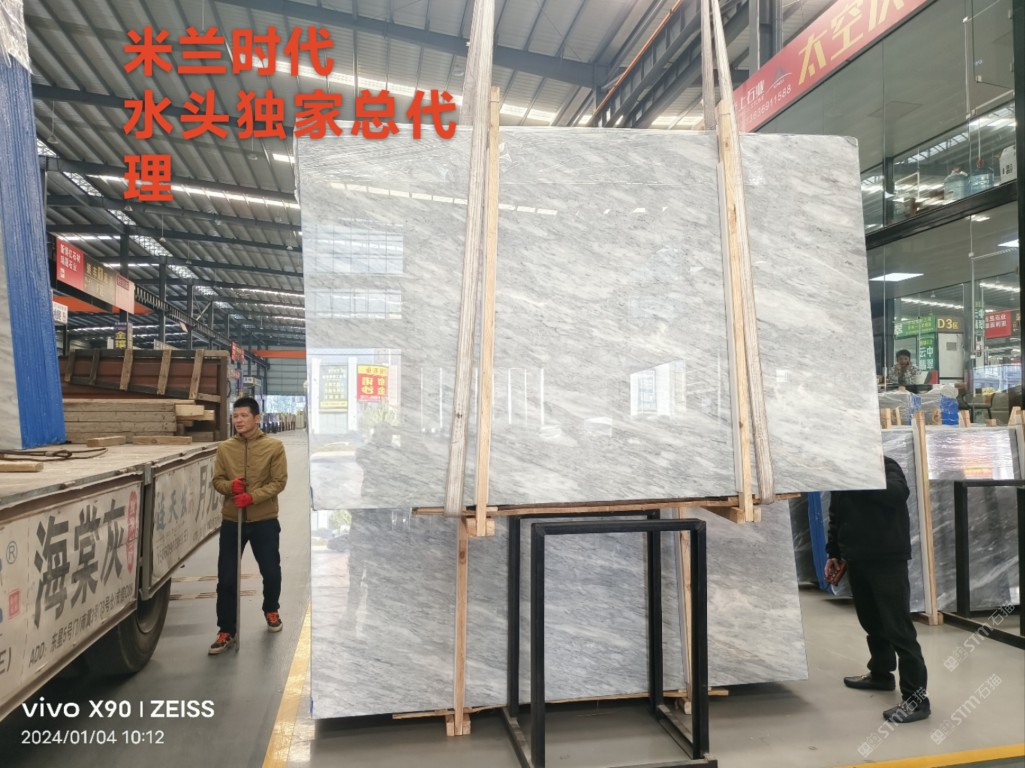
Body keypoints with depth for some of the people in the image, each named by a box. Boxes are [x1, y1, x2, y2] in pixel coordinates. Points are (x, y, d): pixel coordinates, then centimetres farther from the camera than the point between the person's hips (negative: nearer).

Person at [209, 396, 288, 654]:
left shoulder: (274, 446, -7)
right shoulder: (224, 448, 1)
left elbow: (279, 481, -10)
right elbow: (217, 480, 4)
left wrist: (253, 497, -22)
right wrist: (230, 486, -18)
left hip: (264, 521, -1)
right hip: (231, 521, 2)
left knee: (271, 573, 10)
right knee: (226, 578, 2)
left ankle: (271, 611, 39)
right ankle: (226, 631, 16)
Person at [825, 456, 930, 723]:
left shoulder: (885, 465, -9)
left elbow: (898, 492, -32)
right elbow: (836, 519, 18)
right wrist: (833, 554, 16)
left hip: (888, 560, -7)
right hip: (857, 560, 7)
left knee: (898, 627, -6)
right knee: (871, 622, 18)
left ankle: (916, 696, 1)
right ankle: (881, 673, 35)